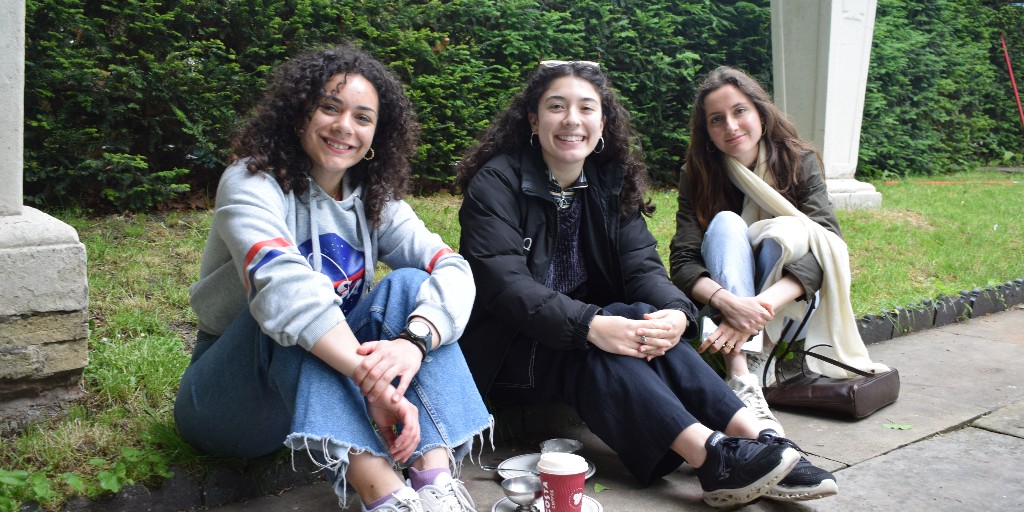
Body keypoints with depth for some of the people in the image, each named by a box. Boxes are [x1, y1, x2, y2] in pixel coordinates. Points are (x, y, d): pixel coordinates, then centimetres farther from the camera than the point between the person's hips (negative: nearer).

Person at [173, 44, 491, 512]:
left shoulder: (373, 201, 0)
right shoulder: (252, 184, -16)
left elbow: (453, 269, -17)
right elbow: (282, 282, -37)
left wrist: (413, 341, -39)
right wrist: (375, 383, -48)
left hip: (328, 387, 4)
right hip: (228, 398, -4)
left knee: (409, 284, -18)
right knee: (293, 304, -33)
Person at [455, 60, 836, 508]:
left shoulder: (611, 182, 5)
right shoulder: (494, 184, -13)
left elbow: (642, 265, -7)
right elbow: (505, 284, -25)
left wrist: (676, 312, -30)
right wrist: (590, 325, -40)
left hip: (586, 335, 5)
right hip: (505, 348, -5)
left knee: (648, 327, -27)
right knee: (613, 335, -33)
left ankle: (756, 439, -35)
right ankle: (713, 457, -45)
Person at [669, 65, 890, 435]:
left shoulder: (799, 161, -8)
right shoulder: (697, 176, -6)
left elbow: (826, 247, -23)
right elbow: (682, 262, -18)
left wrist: (762, 306, -40)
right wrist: (727, 301, -41)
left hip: (789, 310, 0)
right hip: (722, 309, 1)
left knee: (789, 229, -26)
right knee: (726, 223, -27)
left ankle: (752, 362, -36)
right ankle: (741, 378, -45)